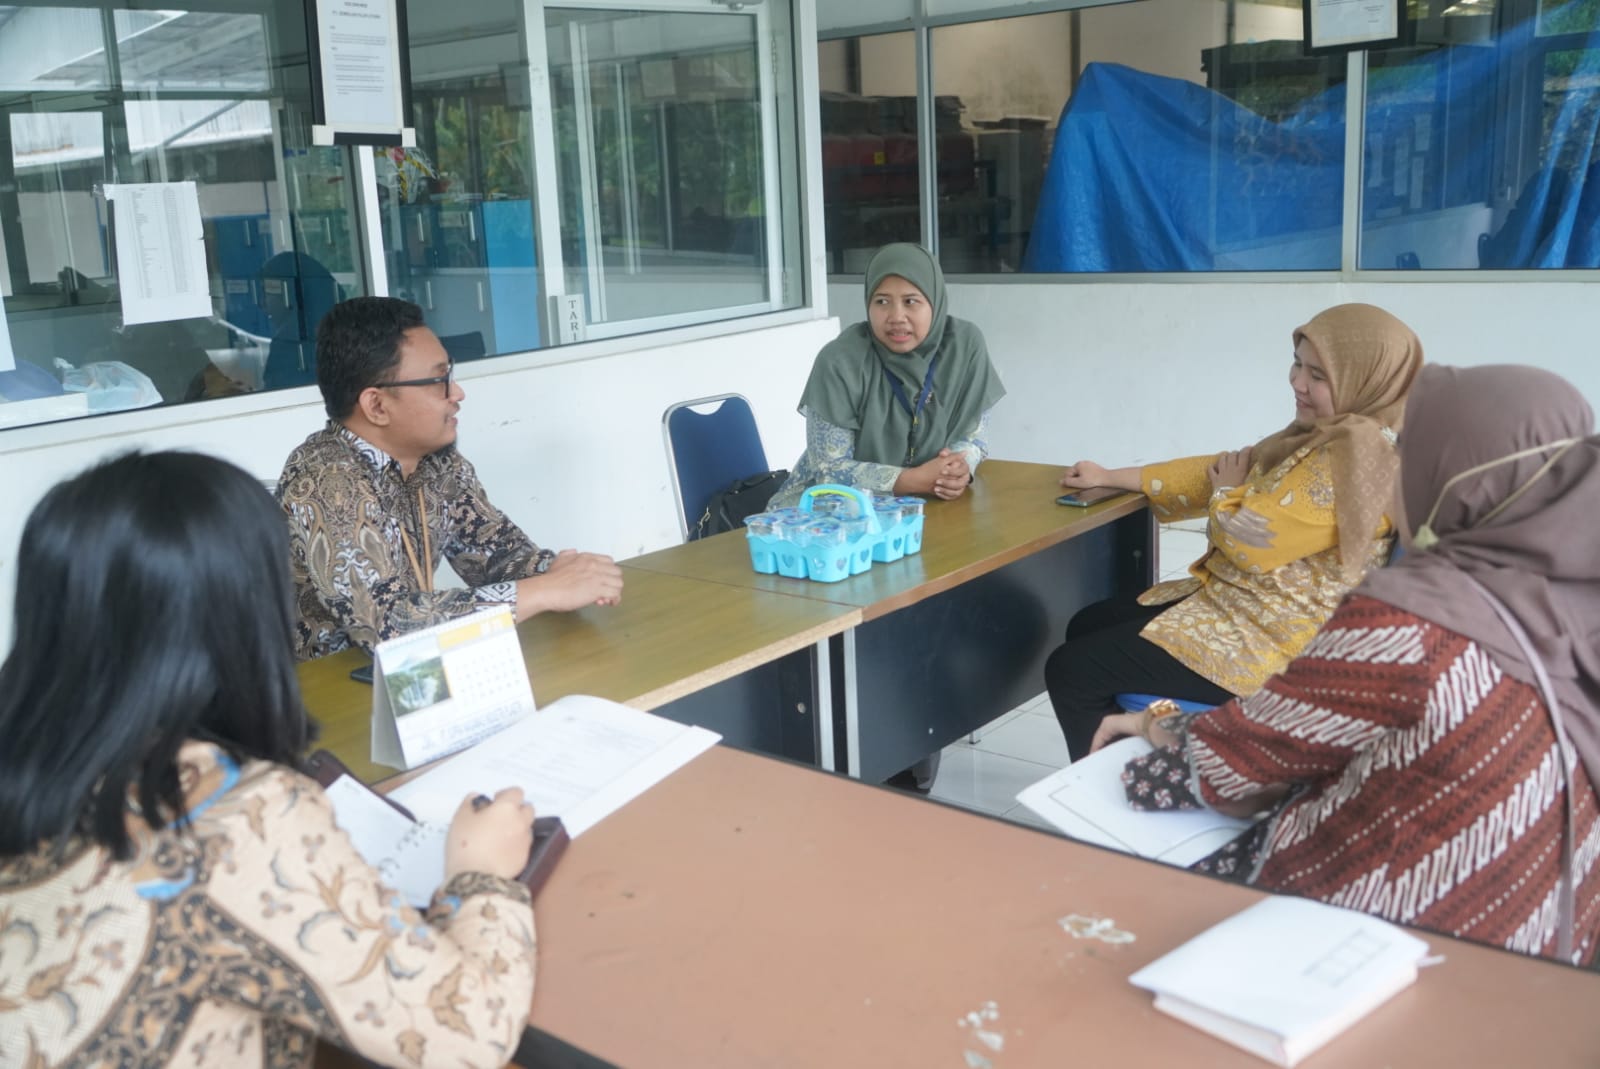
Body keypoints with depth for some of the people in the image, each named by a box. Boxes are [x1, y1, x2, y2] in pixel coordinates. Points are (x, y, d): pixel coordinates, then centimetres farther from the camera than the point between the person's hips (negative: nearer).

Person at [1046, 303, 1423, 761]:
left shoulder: (1353, 455, -24)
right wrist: (1108, 477, 20)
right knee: (1086, 627, 18)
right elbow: (1222, 469, 18)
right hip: (1241, 602, 11)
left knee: (1070, 670, -10)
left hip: (1270, 640, -11)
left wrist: (1227, 494, -2)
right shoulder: (1335, 437, 9)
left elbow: (1249, 539, -25)